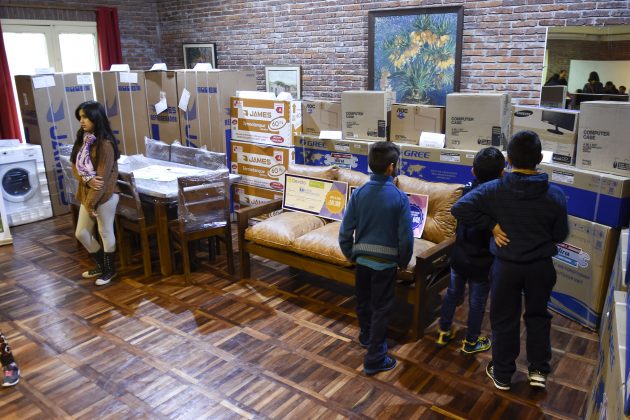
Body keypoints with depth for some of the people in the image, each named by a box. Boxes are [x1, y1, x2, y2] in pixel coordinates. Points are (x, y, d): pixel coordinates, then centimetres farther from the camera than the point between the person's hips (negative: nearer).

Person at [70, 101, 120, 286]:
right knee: (81, 233, 15)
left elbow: (103, 177, -20)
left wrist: (91, 202, -16)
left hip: (104, 196, -8)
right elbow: (74, 167, 5)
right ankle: (101, 265, 34)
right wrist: (87, 180, -16)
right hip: (86, 194, 8)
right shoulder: (82, 139, 6)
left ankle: (110, 270, 26)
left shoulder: (105, 144, -19)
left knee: (105, 233, 7)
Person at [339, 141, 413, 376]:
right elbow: (406, 236, -13)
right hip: (385, 261, -4)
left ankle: (366, 337, 47)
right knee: (381, 308, 7)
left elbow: (345, 231, -5)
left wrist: (350, 255, 12)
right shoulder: (399, 197, -16)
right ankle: (374, 359, 13)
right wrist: (403, 262, 4)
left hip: (362, 258, 4)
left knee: (363, 300, 23)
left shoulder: (358, 193, -7)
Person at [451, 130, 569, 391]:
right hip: (541, 266, 1)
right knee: (538, 316, 23)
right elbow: (561, 235, -1)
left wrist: (491, 224, -14)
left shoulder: (493, 190, -15)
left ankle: (502, 375, 27)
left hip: (506, 266, -1)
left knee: (504, 320, 14)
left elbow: (459, 209, -23)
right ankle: (538, 370, 27)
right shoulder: (555, 194, -11)